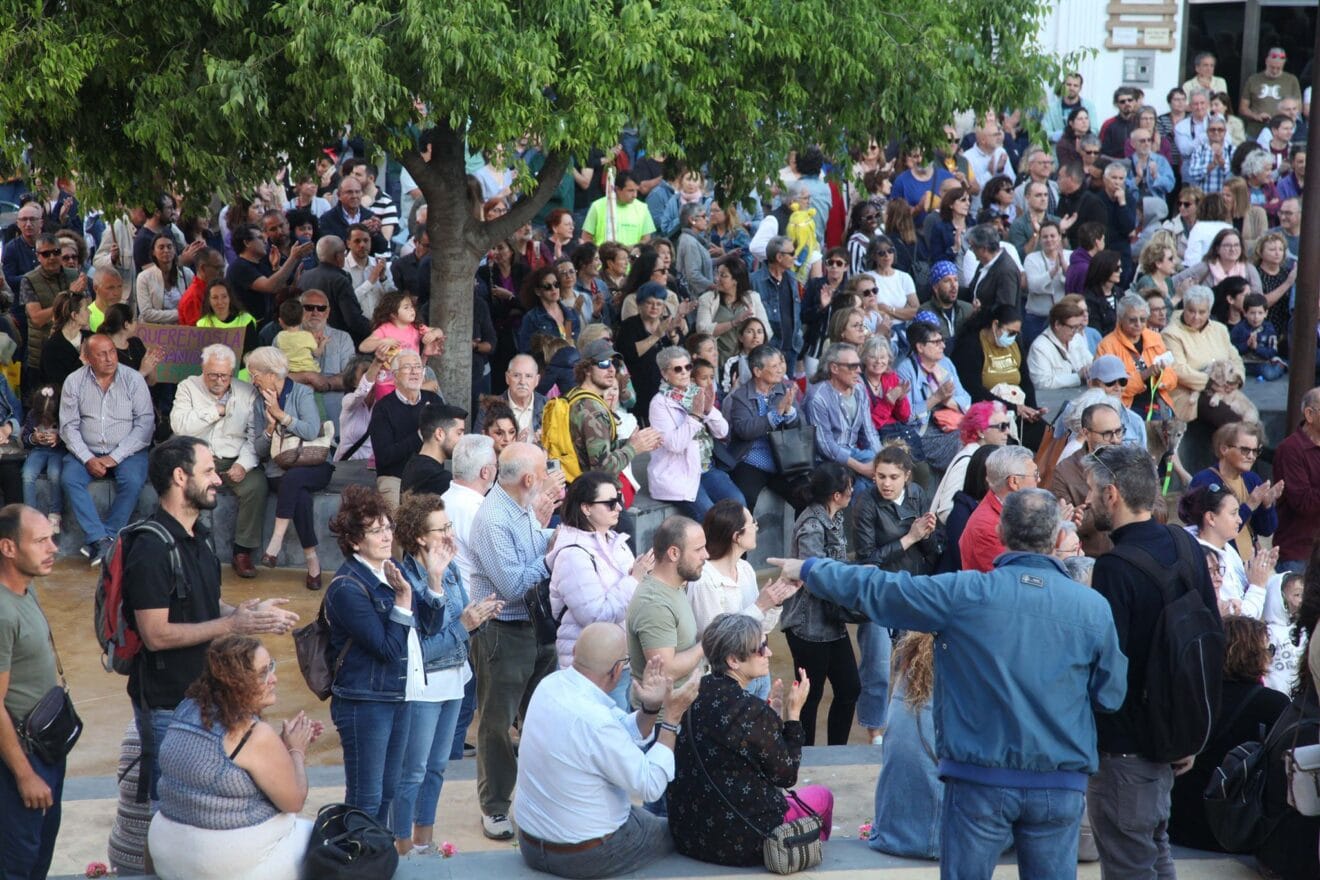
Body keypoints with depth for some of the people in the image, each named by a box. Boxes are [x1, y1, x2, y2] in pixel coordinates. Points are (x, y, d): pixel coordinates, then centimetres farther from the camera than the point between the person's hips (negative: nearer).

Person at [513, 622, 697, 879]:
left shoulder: (551, 684, -6)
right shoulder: (594, 721, -31)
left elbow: (622, 735, 5)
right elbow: (651, 787, -20)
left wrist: (650, 708, -12)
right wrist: (672, 718, -16)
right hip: (587, 857, -7)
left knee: (644, 816, 33)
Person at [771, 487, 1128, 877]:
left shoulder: (964, 594, -9)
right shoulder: (1094, 607, -6)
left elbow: (876, 590, 2)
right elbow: (1111, 697, 1)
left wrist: (809, 570, 18)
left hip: (980, 777, -1)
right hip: (1061, 785, 1)